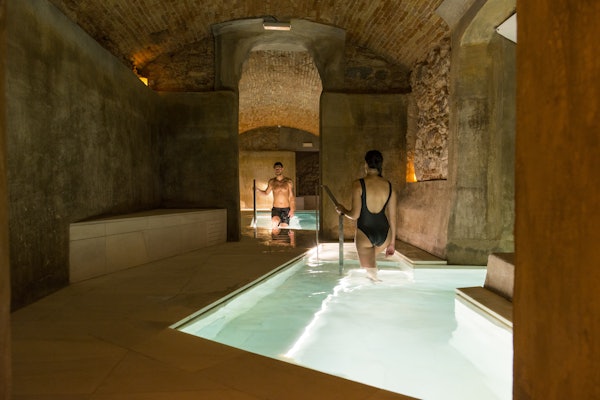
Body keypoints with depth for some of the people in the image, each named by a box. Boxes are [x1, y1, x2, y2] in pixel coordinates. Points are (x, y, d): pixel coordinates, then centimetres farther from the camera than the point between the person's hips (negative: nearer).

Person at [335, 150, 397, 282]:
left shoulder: (358, 184, -11)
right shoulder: (389, 186, 0)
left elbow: (355, 215, -14)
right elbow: (392, 217, 3)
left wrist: (342, 210, 8)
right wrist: (392, 242, 13)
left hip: (364, 234, -5)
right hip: (384, 233, 5)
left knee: (370, 273, 6)